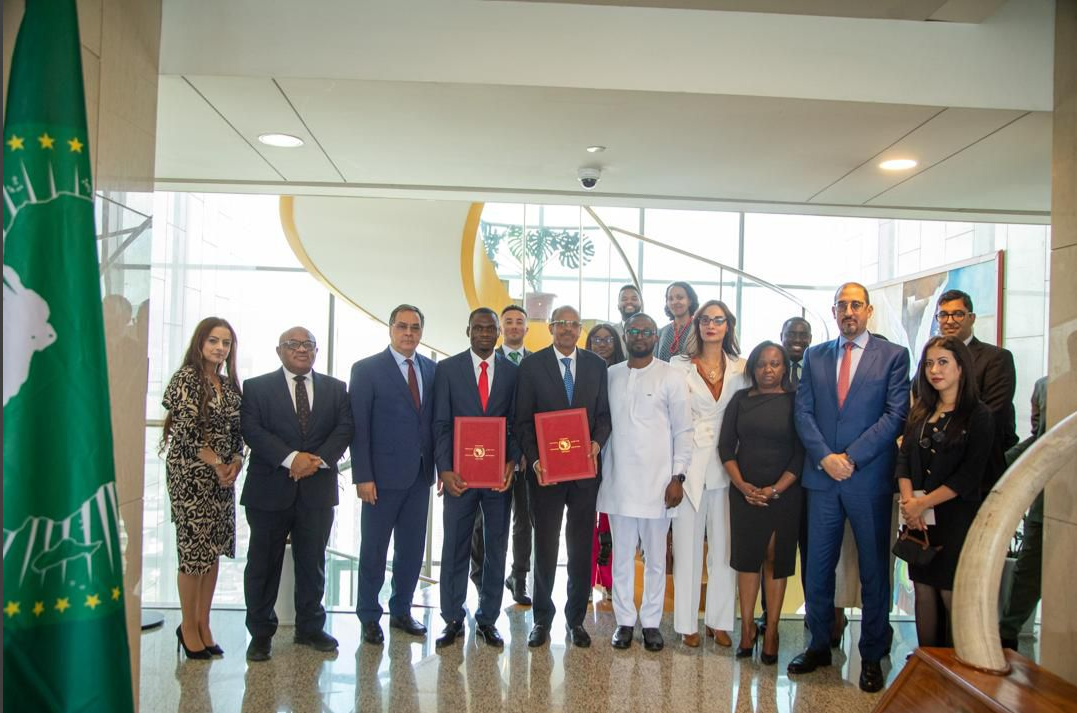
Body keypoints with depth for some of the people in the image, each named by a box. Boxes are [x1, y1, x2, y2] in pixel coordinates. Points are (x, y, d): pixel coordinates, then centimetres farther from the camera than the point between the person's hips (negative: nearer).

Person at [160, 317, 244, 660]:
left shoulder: (230, 384, 12)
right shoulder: (186, 378, -8)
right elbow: (186, 430, -14)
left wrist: (235, 462, -3)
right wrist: (216, 464, -12)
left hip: (223, 476, 6)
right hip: (190, 474, -6)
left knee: (213, 549, 9)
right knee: (193, 549, -1)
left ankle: (203, 625, 20)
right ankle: (189, 627, 14)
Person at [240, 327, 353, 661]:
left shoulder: (336, 389, 11)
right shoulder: (257, 387, 3)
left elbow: (345, 428, 1)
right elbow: (252, 430, -9)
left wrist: (319, 459, -15)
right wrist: (291, 458, -20)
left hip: (318, 489, 2)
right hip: (270, 489, -2)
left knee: (313, 562, 11)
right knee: (263, 563, 6)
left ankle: (310, 627, 25)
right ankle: (261, 632, 20)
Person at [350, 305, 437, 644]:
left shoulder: (431, 370, 8)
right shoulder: (366, 369, -5)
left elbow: (435, 420, 9)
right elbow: (358, 426, -8)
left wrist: (441, 464, 2)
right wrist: (362, 476, -13)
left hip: (420, 474, 5)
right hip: (383, 474, -4)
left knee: (412, 548, 13)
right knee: (374, 549, 7)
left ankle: (401, 611, 28)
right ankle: (369, 617, 22)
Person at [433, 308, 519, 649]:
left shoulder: (513, 372, 5)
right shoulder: (447, 369, 2)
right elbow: (440, 424, -1)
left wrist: (512, 462, -9)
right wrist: (444, 470, -10)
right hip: (459, 473, -1)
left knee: (496, 549, 9)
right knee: (455, 548, 7)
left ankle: (488, 620, 22)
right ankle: (452, 619, 20)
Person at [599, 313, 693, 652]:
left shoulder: (671, 377, -1)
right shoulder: (610, 375, 8)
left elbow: (683, 431, -1)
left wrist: (678, 477, -7)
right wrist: (599, 465, 6)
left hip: (657, 481, -2)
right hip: (618, 480, 2)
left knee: (655, 557, 7)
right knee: (621, 555, 9)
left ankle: (651, 621, 20)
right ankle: (624, 620, 21)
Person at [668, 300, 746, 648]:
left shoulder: (740, 368, 8)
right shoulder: (679, 365, 2)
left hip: (725, 465, 2)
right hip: (689, 464, -2)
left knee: (724, 546, 7)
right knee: (687, 545, 4)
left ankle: (719, 620, 20)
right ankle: (687, 622, 15)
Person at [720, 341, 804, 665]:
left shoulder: (795, 401, -2)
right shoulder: (740, 399, 5)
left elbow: (802, 452, -5)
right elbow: (726, 446, 3)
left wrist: (775, 489, -13)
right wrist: (742, 485, -8)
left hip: (783, 494, -2)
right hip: (744, 492, 2)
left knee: (776, 560, 3)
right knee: (746, 557, 6)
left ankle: (771, 631, 12)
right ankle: (746, 628, 15)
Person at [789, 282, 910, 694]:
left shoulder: (894, 356, 0)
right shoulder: (814, 356, 10)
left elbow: (895, 414, -7)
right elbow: (803, 412, 4)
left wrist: (851, 457, -13)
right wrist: (824, 457, -9)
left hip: (870, 478, -2)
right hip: (822, 476, 3)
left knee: (873, 570, 8)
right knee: (818, 567, 9)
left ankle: (872, 657, 22)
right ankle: (819, 646, 25)